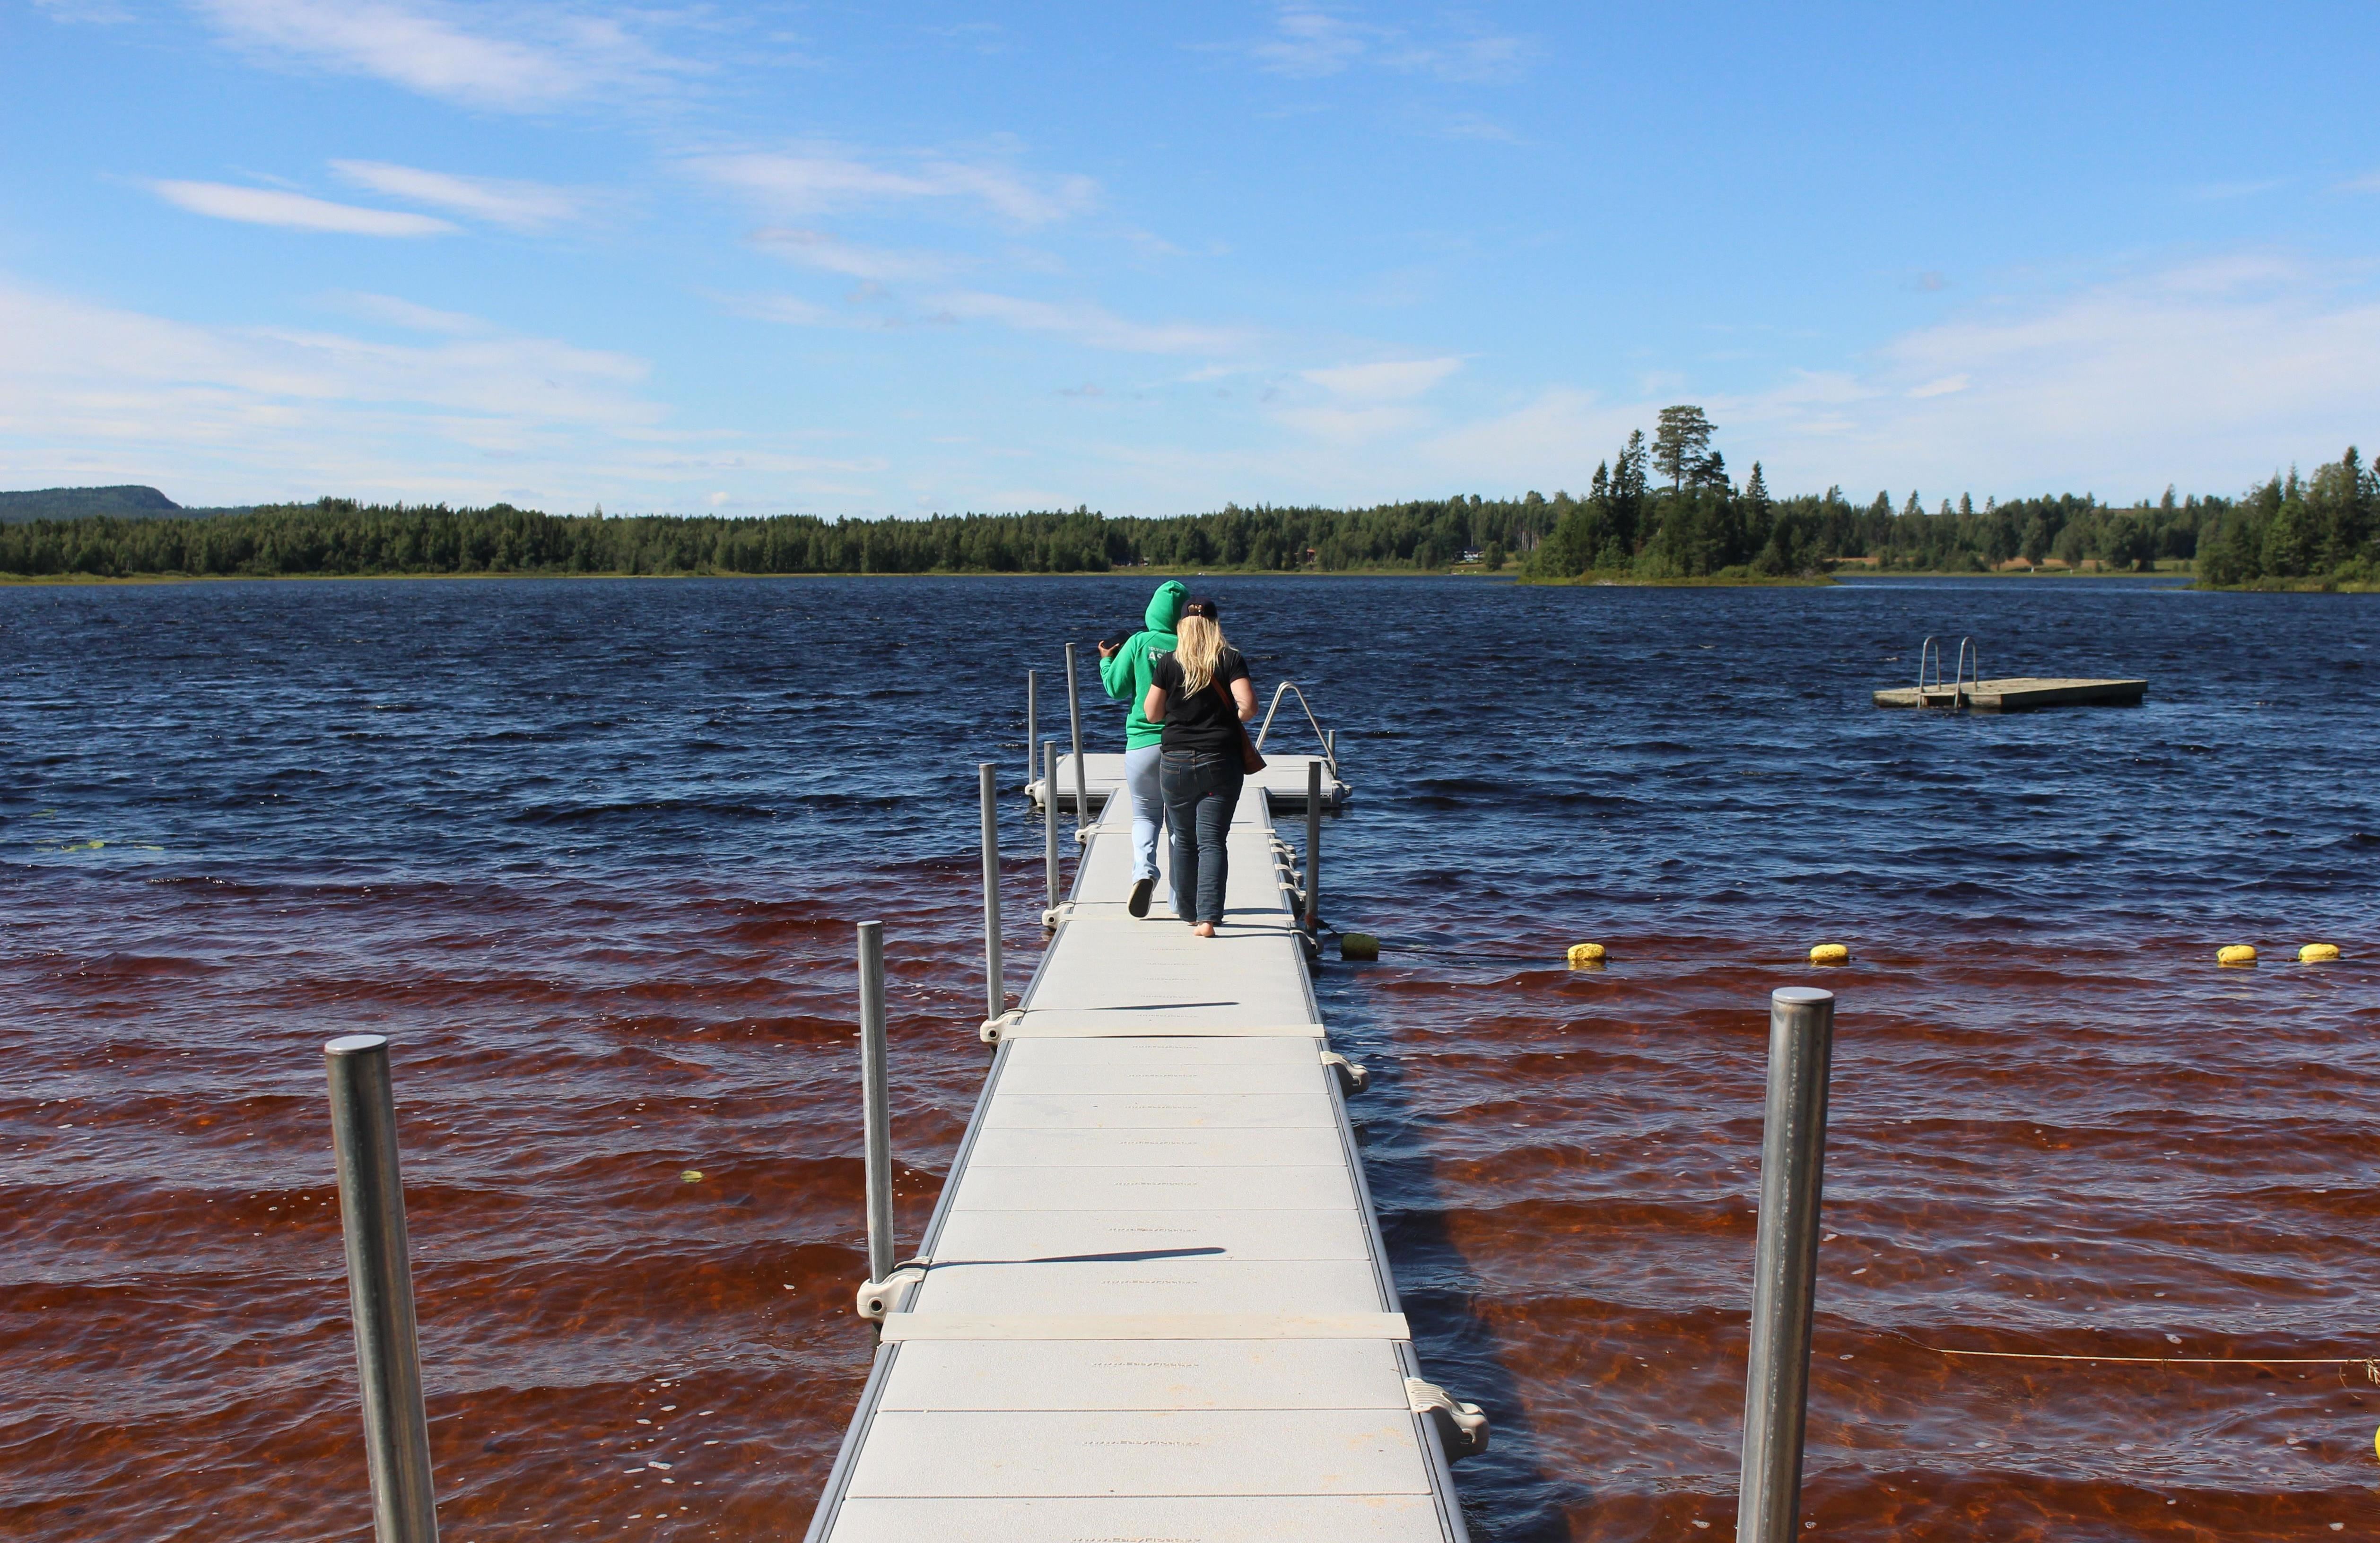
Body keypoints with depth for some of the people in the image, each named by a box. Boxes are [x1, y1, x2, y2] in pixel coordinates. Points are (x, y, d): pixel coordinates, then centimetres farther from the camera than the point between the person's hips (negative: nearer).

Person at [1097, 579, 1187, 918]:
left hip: (1142, 744, 0)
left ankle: (1144, 871, -14)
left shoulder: (1138, 643, -5)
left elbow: (1116, 689, 1)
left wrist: (1107, 661, 19)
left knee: (1145, 816, 14)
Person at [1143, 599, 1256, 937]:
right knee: (1212, 842, -1)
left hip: (1176, 761, 1)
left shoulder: (1168, 664, -1)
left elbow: (1152, 714, 3)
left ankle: (1189, 912, 26)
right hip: (1221, 761, -1)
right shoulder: (1232, 660, -4)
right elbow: (1248, 706, -15)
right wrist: (1231, 719, 6)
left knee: (1185, 841, 15)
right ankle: (1208, 917, -12)